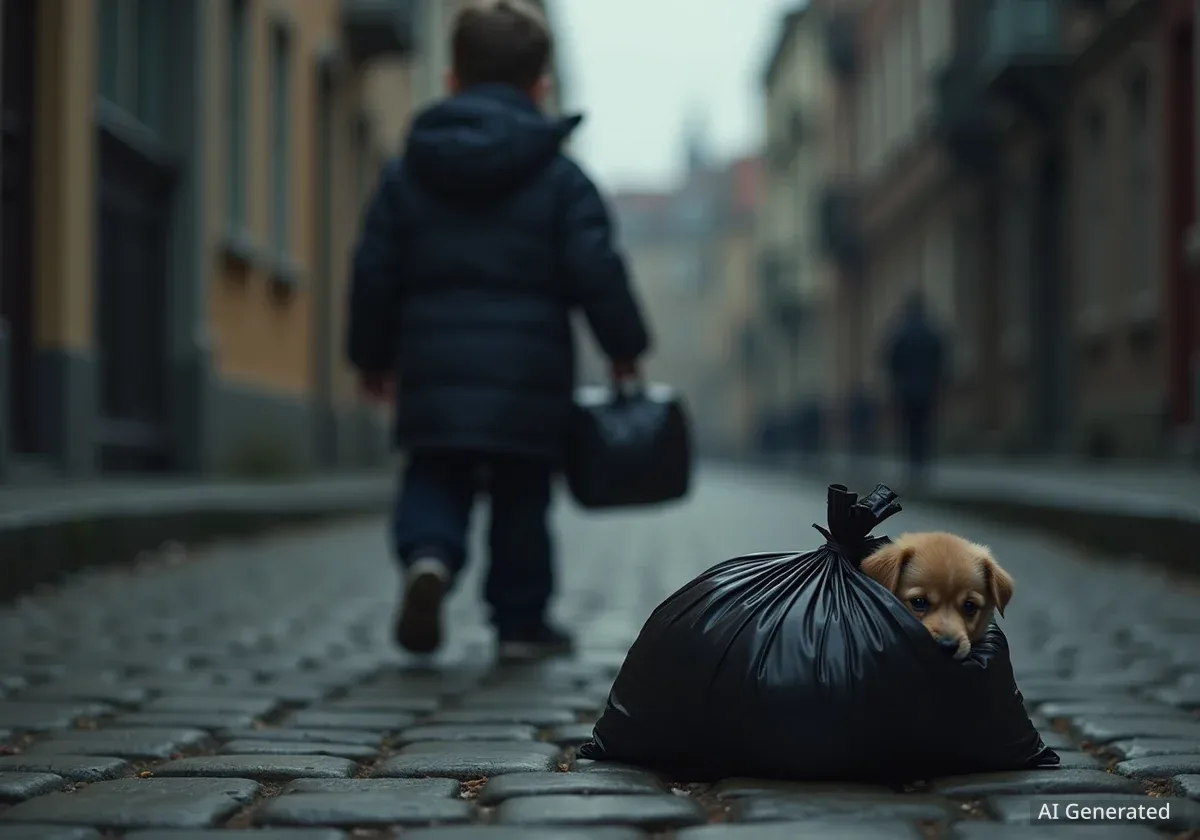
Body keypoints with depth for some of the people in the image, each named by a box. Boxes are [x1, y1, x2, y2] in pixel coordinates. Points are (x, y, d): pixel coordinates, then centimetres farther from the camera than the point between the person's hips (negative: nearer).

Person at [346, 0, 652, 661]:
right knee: (521, 495, 10)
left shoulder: (405, 173, 6)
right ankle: (521, 620, 16)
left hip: (434, 370, 2)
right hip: (530, 374, -1)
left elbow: (374, 274, 7)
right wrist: (624, 347, 6)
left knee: (434, 479, 12)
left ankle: (427, 556, -17)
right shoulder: (559, 177, -2)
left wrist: (373, 356, 18)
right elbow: (596, 272, -6)